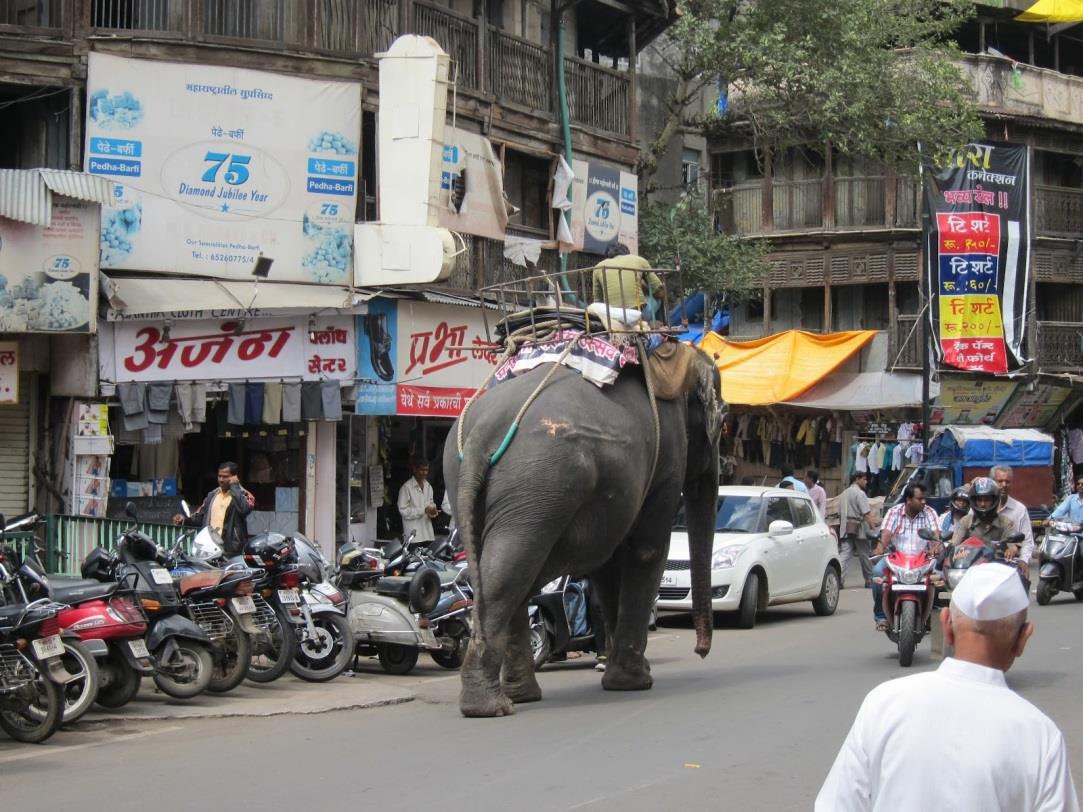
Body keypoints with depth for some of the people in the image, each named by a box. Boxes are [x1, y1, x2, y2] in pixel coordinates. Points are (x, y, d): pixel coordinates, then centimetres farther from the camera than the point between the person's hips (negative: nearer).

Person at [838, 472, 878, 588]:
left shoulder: (844, 494, 18)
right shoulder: (859, 493, -8)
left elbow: (840, 514, 22)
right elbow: (866, 513, -17)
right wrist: (873, 527, -20)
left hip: (845, 529, 6)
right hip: (858, 528, -6)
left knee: (845, 554, -3)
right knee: (864, 555, 6)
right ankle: (869, 581, 16)